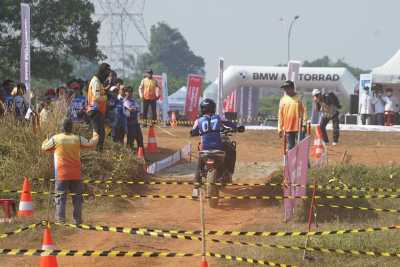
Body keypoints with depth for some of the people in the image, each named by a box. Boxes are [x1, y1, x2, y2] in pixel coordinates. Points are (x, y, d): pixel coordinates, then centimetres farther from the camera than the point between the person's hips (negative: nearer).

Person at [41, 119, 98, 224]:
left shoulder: (55, 139, -6)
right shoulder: (78, 139, -3)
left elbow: (44, 147, 7)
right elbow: (91, 144, 4)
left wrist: (47, 140, 28)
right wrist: (95, 137, 25)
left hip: (61, 174, -1)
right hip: (75, 174, 1)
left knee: (60, 196, 1)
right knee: (77, 196, 12)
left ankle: (60, 219, -8)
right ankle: (77, 219, 12)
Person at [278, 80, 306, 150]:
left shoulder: (298, 98, 0)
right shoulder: (283, 99, 6)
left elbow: (302, 112, 1)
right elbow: (280, 115, 8)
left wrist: (302, 123, -9)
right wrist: (280, 128, 6)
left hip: (298, 128, -3)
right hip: (288, 128, 3)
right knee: (290, 147, 8)